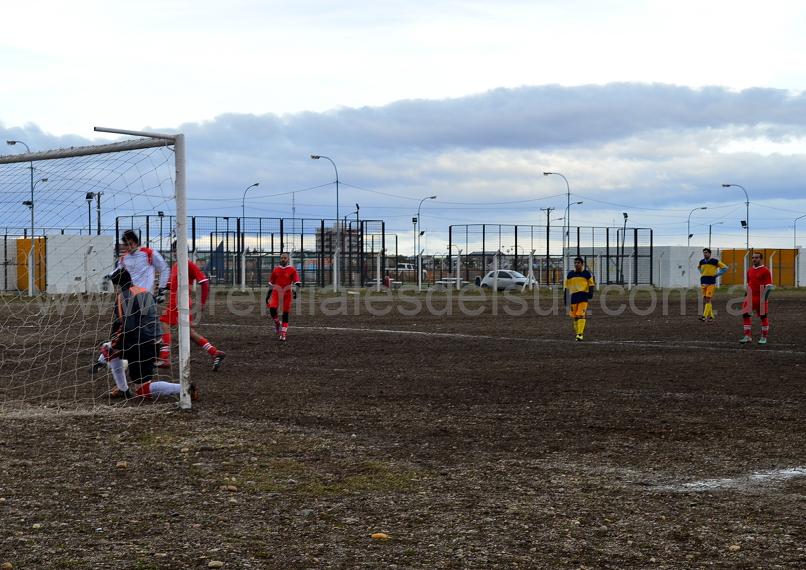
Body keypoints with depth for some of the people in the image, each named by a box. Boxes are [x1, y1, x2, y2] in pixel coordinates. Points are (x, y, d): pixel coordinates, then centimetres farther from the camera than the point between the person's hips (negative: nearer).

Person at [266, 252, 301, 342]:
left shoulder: (292, 270, 1)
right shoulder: (276, 269, 10)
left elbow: (297, 281, -1)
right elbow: (271, 283, 18)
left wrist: (294, 291, -17)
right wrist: (268, 294, 18)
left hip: (287, 293, -2)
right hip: (276, 292, 2)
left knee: (286, 313, 0)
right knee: (272, 309, -18)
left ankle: (283, 334, 6)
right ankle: (277, 323, 11)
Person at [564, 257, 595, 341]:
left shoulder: (587, 274, 4)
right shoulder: (570, 274, 12)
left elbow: (591, 284, 8)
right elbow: (567, 287, 17)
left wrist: (590, 293, -8)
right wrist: (566, 298, 15)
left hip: (583, 296, -4)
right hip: (574, 296, 4)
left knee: (581, 315, -15)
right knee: (575, 316, 4)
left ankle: (580, 333, -19)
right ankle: (577, 332, 13)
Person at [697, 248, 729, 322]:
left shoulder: (715, 261, -5)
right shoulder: (701, 261, 9)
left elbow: (725, 267, 2)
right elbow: (698, 267, 33)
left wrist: (717, 274, -3)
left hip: (711, 283, -6)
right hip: (703, 282, 6)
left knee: (708, 299, -12)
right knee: (704, 300, 5)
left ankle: (704, 315, -15)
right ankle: (711, 316, 12)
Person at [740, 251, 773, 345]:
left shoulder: (765, 271, -7)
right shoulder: (750, 271, 13)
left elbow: (769, 286, -10)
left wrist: (765, 297, -17)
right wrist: (746, 295, 19)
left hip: (761, 298, -6)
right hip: (750, 298, 6)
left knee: (763, 317, 4)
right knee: (746, 315, 0)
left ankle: (764, 337, 13)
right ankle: (747, 336, 6)